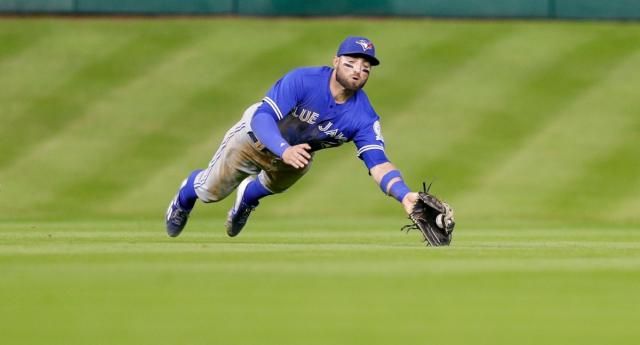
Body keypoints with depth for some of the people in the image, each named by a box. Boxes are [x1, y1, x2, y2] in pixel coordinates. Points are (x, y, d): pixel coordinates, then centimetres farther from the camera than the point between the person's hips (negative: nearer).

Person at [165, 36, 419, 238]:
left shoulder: (364, 118, -29)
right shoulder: (302, 81, -38)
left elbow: (378, 164, -37)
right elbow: (263, 118, -43)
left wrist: (403, 194, -57)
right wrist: (284, 150, -62)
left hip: (297, 152, 3)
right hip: (255, 138, -3)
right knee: (211, 191, 14)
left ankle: (248, 195, 60)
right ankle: (186, 194, 48)